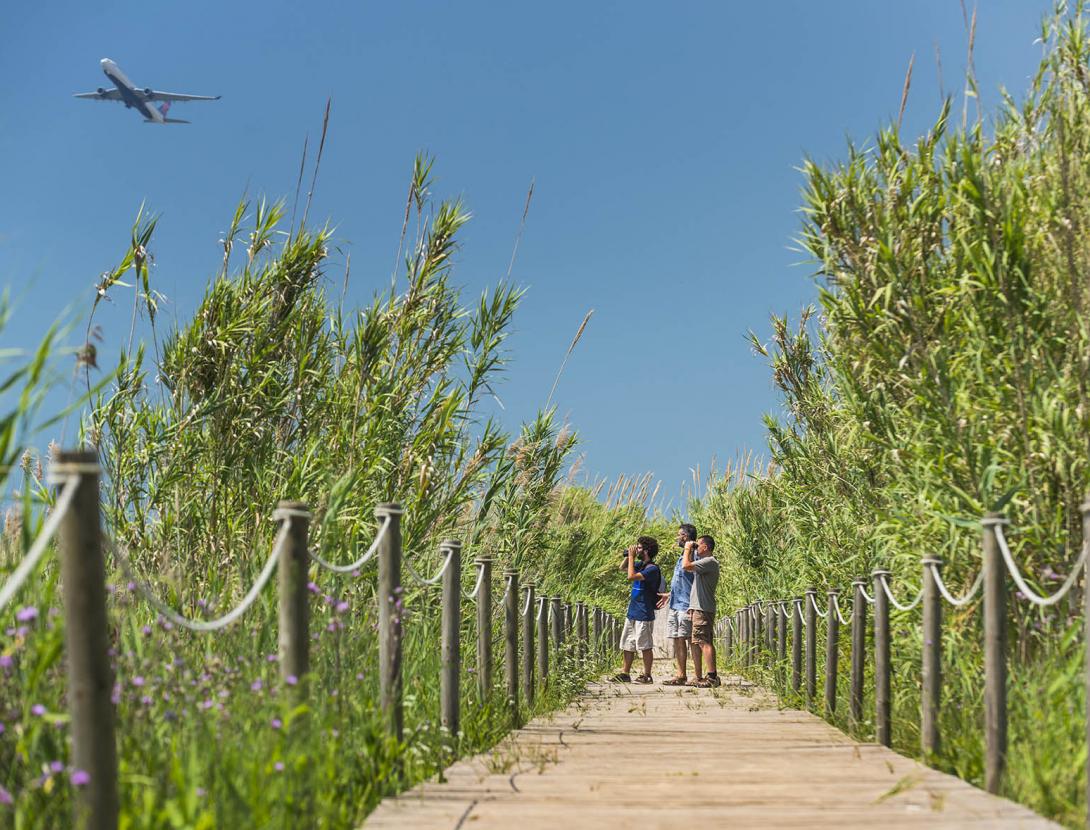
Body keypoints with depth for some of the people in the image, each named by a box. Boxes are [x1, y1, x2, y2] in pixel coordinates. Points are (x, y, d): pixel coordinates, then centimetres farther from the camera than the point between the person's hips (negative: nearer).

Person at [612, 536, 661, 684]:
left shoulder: (652, 569, -16)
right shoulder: (640, 565, 11)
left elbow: (631, 576, -27)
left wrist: (632, 557, -17)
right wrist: (628, 556, 8)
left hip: (644, 615, -9)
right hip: (632, 612, 9)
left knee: (645, 646, -2)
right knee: (627, 645, 12)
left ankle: (647, 676, 4)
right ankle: (625, 674, 17)